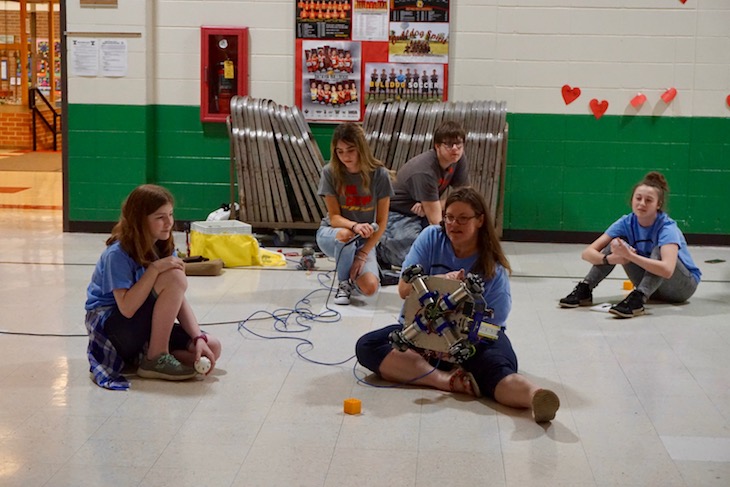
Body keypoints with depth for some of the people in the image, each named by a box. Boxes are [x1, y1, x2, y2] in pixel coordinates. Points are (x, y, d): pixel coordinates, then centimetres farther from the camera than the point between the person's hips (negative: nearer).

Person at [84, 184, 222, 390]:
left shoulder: (164, 249, 1)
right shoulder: (118, 254, -21)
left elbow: (180, 301, -4)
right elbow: (127, 308, -28)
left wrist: (199, 339, -17)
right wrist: (155, 269, -31)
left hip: (143, 325, 7)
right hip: (110, 325, -7)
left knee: (212, 348, -11)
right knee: (174, 277, -27)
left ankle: (141, 355, 1)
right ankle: (156, 358, -18)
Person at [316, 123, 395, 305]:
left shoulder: (380, 174, -12)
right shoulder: (330, 172, -12)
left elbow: (381, 222, -8)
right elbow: (334, 217, -13)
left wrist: (363, 254, -16)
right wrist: (355, 226, -35)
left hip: (364, 240, 1)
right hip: (330, 234, -1)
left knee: (370, 288, -24)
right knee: (346, 235, -39)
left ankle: (353, 273, 14)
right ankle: (344, 283, -11)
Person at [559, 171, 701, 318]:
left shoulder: (667, 228, -26)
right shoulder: (626, 223, -12)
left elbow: (667, 270, -44)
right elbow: (587, 253, -16)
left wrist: (629, 255, -46)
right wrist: (610, 259, -37)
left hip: (683, 285, -4)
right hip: (648, 281, 4)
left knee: (658, 251, -33)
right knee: (617, 243, -16)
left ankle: (637, 300, -45)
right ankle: (584, 290, -18)